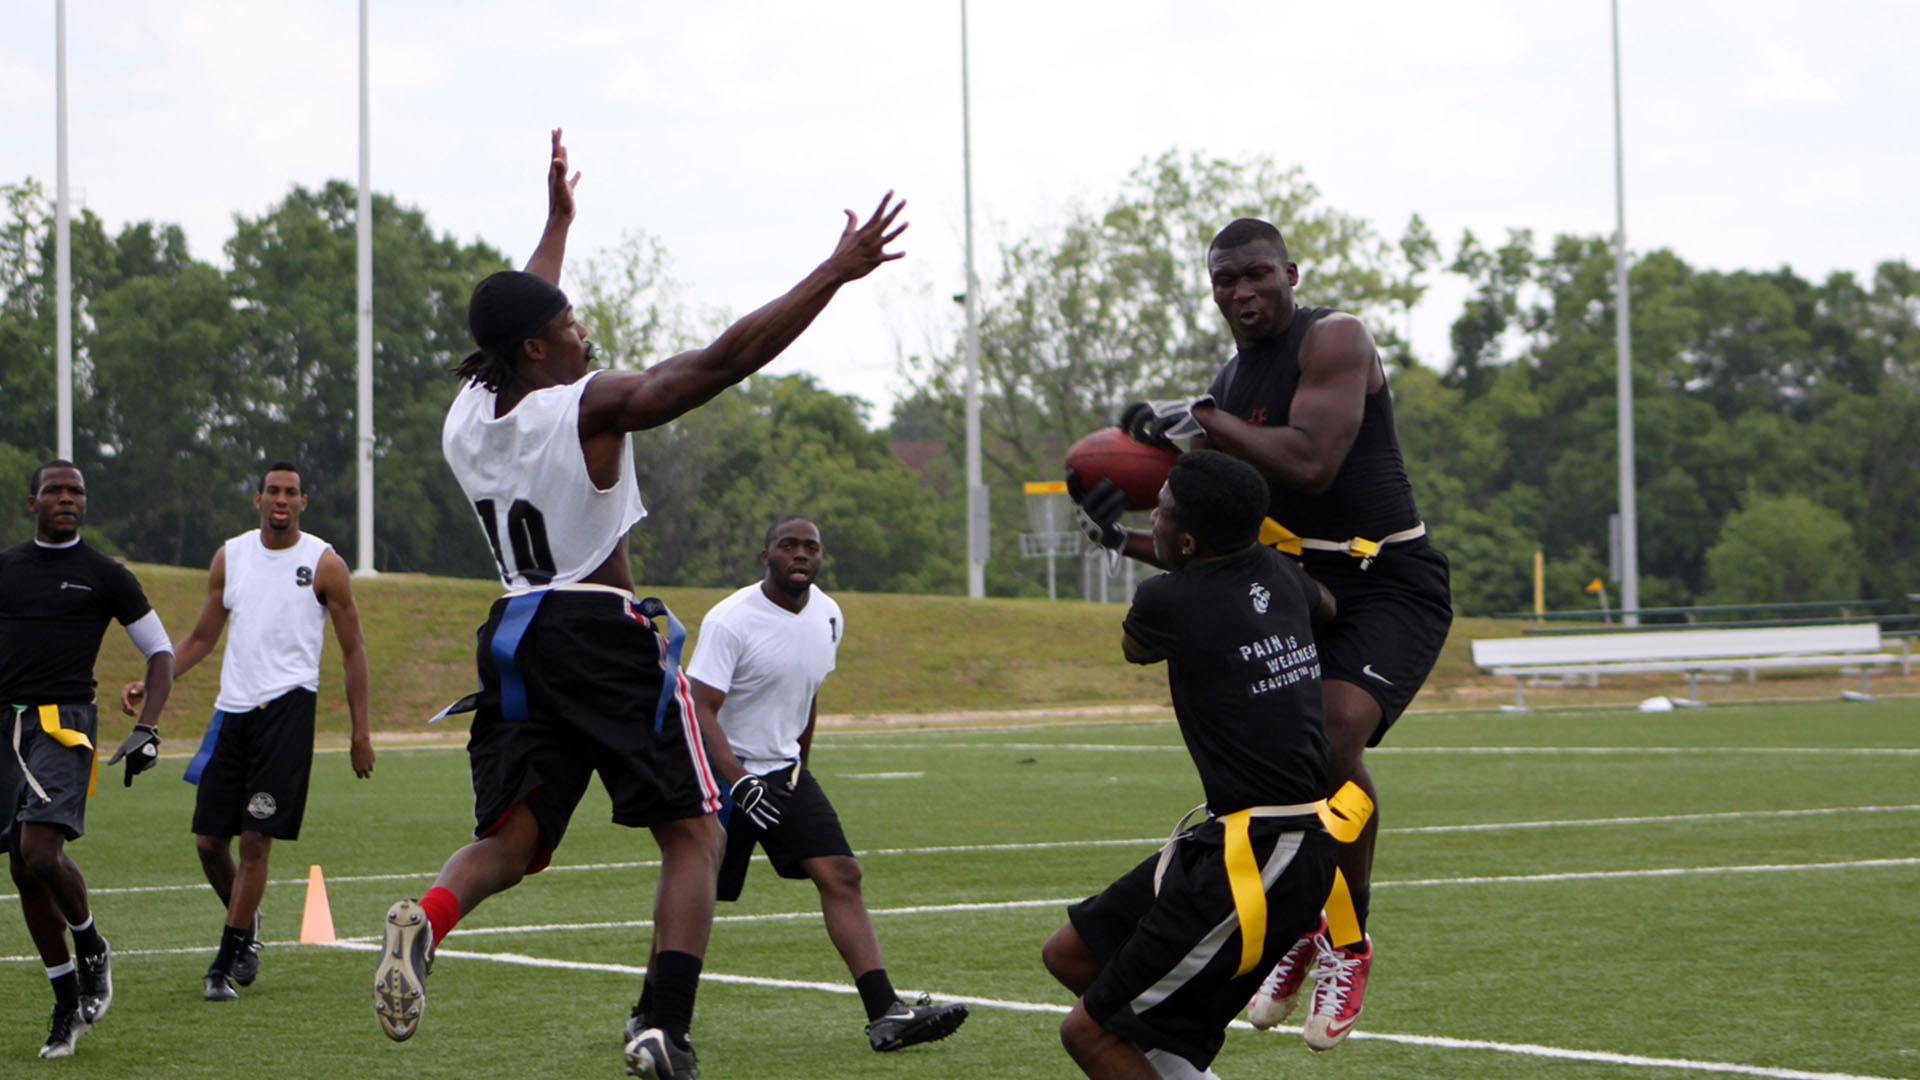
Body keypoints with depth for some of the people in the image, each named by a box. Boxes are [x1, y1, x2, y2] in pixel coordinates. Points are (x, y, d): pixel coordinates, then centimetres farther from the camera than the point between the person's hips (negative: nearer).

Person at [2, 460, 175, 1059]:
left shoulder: (105, 576, 5)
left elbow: (160, 652, 9)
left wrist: (147, 729, -2)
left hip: (64, 723, -4)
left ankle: (92, 948, 7)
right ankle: (68, 1006, 13)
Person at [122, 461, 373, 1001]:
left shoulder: (325, 564, -1)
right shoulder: (229, 557, 10)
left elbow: (353, 650, 3)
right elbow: (202, 638, 19)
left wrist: (360, 732, -2)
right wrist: (151, 683, 5)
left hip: (287, 707, -4)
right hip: (232, 708, 4)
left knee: (255, 839, -10)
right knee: (208, 840, 4)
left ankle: (225, 964, -2)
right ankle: (246, 926, 32)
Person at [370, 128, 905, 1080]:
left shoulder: (466, 418, 8)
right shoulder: (593, 407, -12)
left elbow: (520, 325, 28)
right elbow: (722, 361, -16)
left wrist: (558, 222, 41)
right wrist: (835, 273, -11)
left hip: (515, 637, 6)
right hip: (603, 635, -6)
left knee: (509, 841, 6)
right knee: (693, 834, 4)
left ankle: (425, 918, -28)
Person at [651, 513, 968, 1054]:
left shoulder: (828, 617, 4)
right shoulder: (730, 620, -18)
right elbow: (702, 710, -20)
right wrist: (739, 783, -30)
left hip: (784, 771, 6)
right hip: (724, 771, -6)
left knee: (841, 877, -8)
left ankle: (886, 1014, -14)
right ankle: (648, 1016, 18)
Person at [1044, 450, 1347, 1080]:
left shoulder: (1170, 601, -15)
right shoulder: (1277, 575, 5)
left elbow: (1134, 648, 12)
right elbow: (1328, 605, 33)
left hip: (1258, 862, -9)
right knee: (1070, 955, 17)